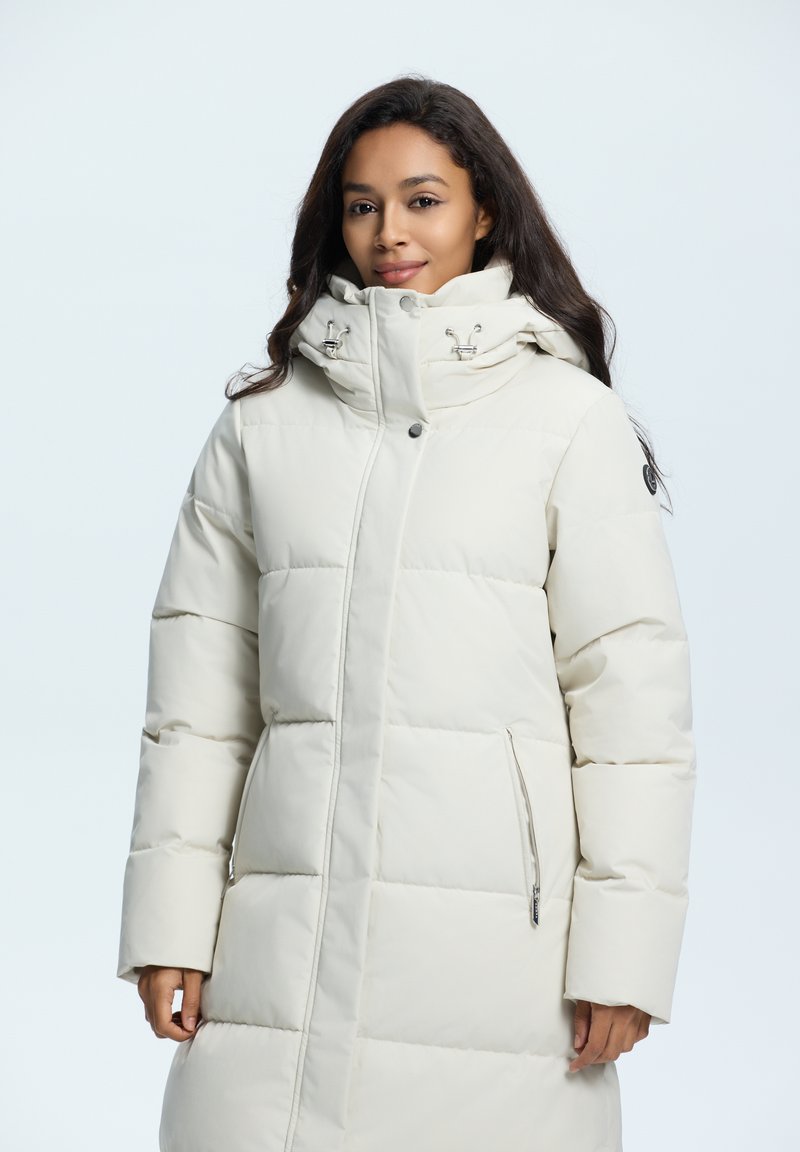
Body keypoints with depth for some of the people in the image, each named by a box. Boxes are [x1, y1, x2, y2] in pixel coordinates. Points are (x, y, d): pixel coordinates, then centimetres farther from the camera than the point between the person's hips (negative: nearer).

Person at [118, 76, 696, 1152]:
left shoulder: (571, 418, 2)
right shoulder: (262, 419, 11)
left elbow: (634, 689, -1)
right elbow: (199, 688, 11)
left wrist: (623, 951, -6)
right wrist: (169, 923, 5)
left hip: (494, 938, -2)